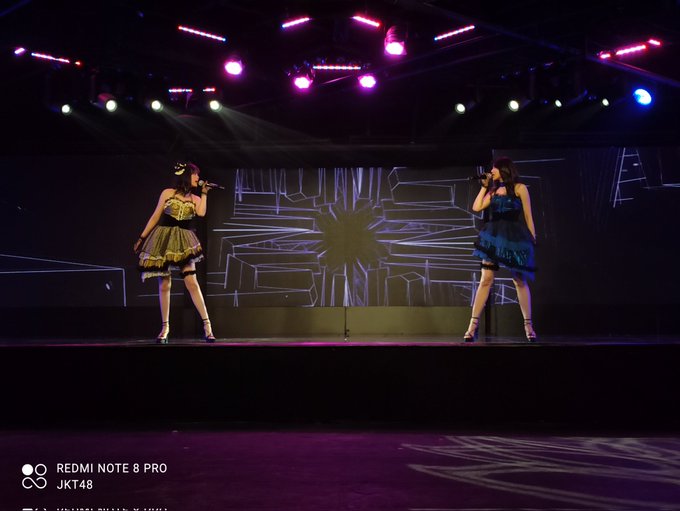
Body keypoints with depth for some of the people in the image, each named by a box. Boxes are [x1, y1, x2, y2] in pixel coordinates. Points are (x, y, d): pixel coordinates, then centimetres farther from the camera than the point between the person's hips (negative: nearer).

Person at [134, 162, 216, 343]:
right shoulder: (167, 193, 5)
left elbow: (201, 213, -11)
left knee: (191, 282, -11)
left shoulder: (195, 199, 11)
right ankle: (165, 327, 11)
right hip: (163, 240, -1)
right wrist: (142, 237, 8)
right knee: (164, 285, 1)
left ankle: (207, 325, -11)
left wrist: (204, 193, -2)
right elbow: (155, 217, 8)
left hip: (183, 242, 1)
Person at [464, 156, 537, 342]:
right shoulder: (493, 191, 16)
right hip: (494, 237, 3)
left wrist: (533, 239, -2)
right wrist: (484, 187, 10)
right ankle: (473, 325, -4)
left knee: (520, 281, 2)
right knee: (485, 280, -3)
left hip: (515, 238, -3)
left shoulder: (519, 188, 2)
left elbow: (528, 216, 1)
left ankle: (528, 325, 11)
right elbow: (476, 207, 7)